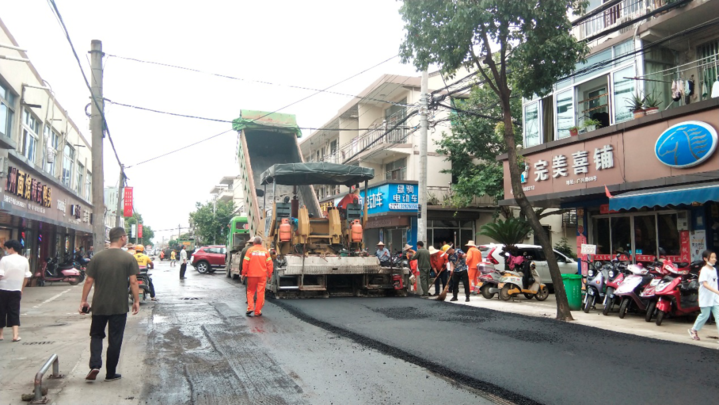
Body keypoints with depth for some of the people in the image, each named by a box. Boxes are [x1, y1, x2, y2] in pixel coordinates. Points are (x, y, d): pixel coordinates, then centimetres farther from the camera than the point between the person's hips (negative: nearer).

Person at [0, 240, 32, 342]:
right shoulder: (24, 260, 2)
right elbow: (26, 277, 6)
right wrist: (22, 289, 16)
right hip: (16, 290, 3)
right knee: (14, 312, 5)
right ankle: (15, 335, -3)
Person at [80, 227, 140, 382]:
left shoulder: (98, 257, 0)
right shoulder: (128, 259, -6)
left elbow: (89, 281, 0)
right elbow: (133, 282, -10)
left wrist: (83, 300, 8)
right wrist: (136, 301, -3)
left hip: (99, 305, 2)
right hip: (119, 306, -2)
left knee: (96, 335, 19)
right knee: (115, 340, 8)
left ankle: (95, 365, 1)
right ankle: (110, 374, 15)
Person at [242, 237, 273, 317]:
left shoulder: (250, 250, 0)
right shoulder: (265, 251, 5)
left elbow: (245, 263, -4)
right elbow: (269, 264, 3)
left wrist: (243, 273, 4)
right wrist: (269, 274, 10)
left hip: (252, 275, -1)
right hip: (262, 275, 1)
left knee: (250, 291, 13)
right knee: (260, 293, 4)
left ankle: (250, 307, -1)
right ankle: (258, 311, 6)